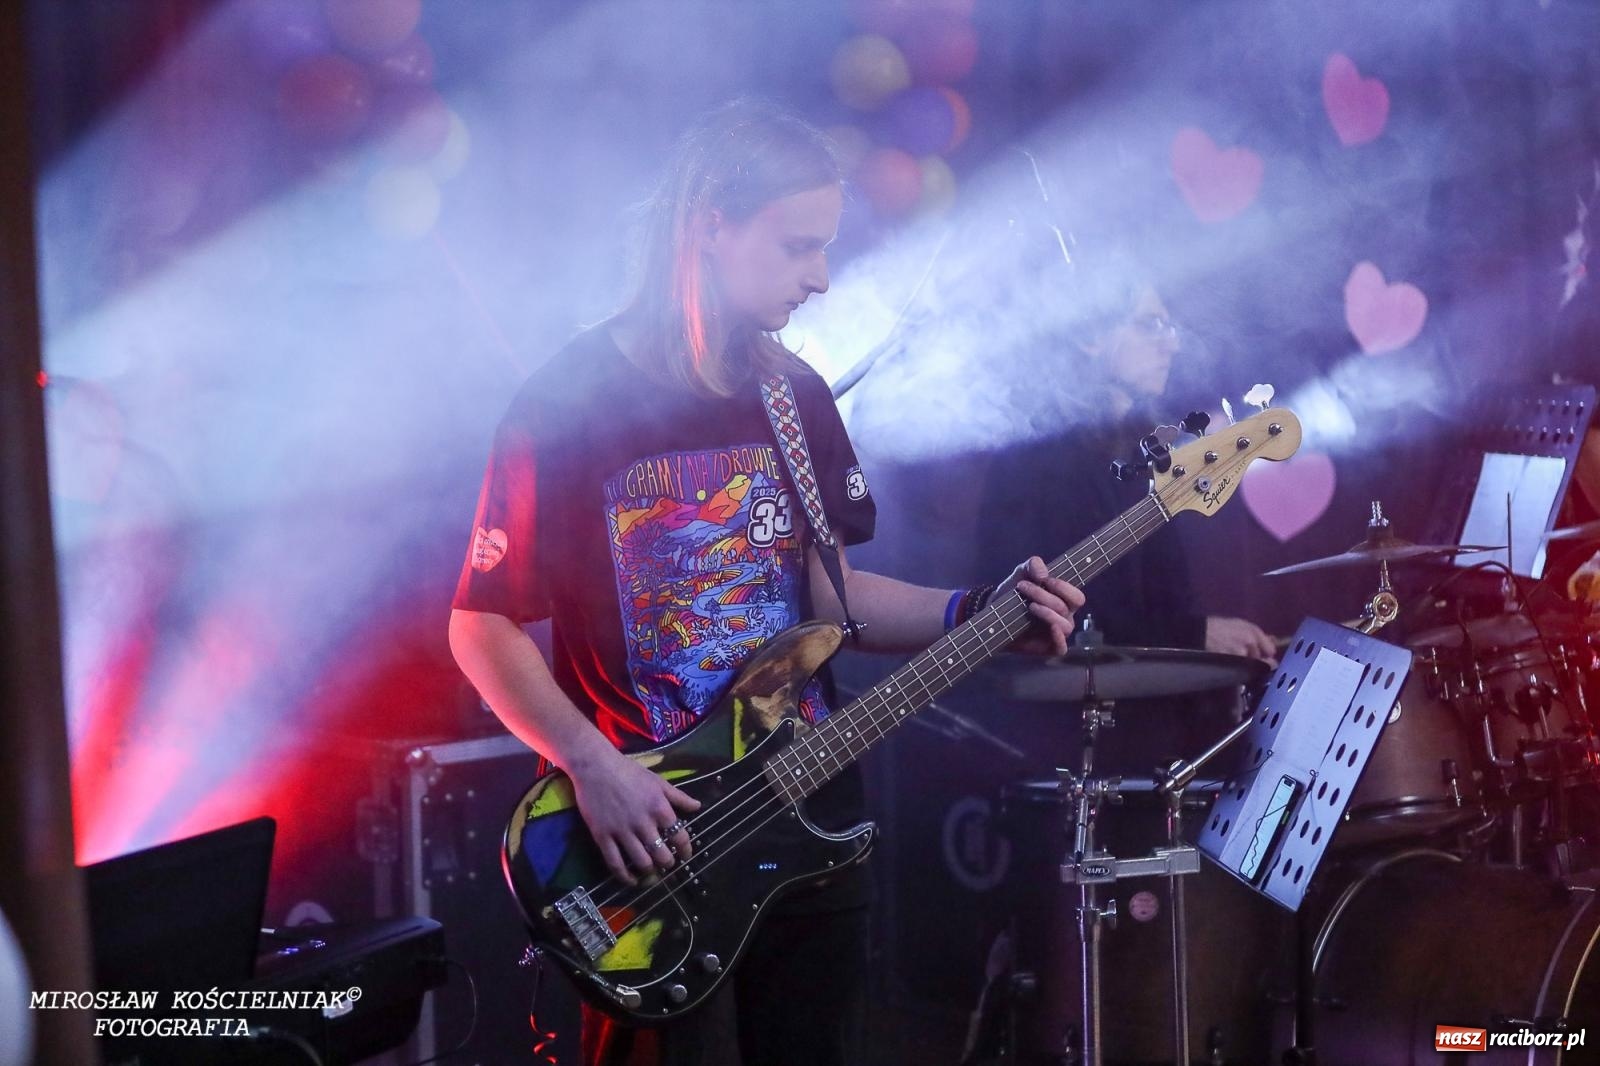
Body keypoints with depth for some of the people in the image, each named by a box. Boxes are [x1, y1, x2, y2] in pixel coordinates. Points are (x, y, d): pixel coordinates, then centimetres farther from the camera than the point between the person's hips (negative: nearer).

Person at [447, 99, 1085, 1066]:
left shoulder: (797, 396, 6)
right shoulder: (566, 405, -12)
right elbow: (484, 626, -9)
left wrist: (970, 613, -3)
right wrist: (591, 765, -20)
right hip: (644, 844, -5)